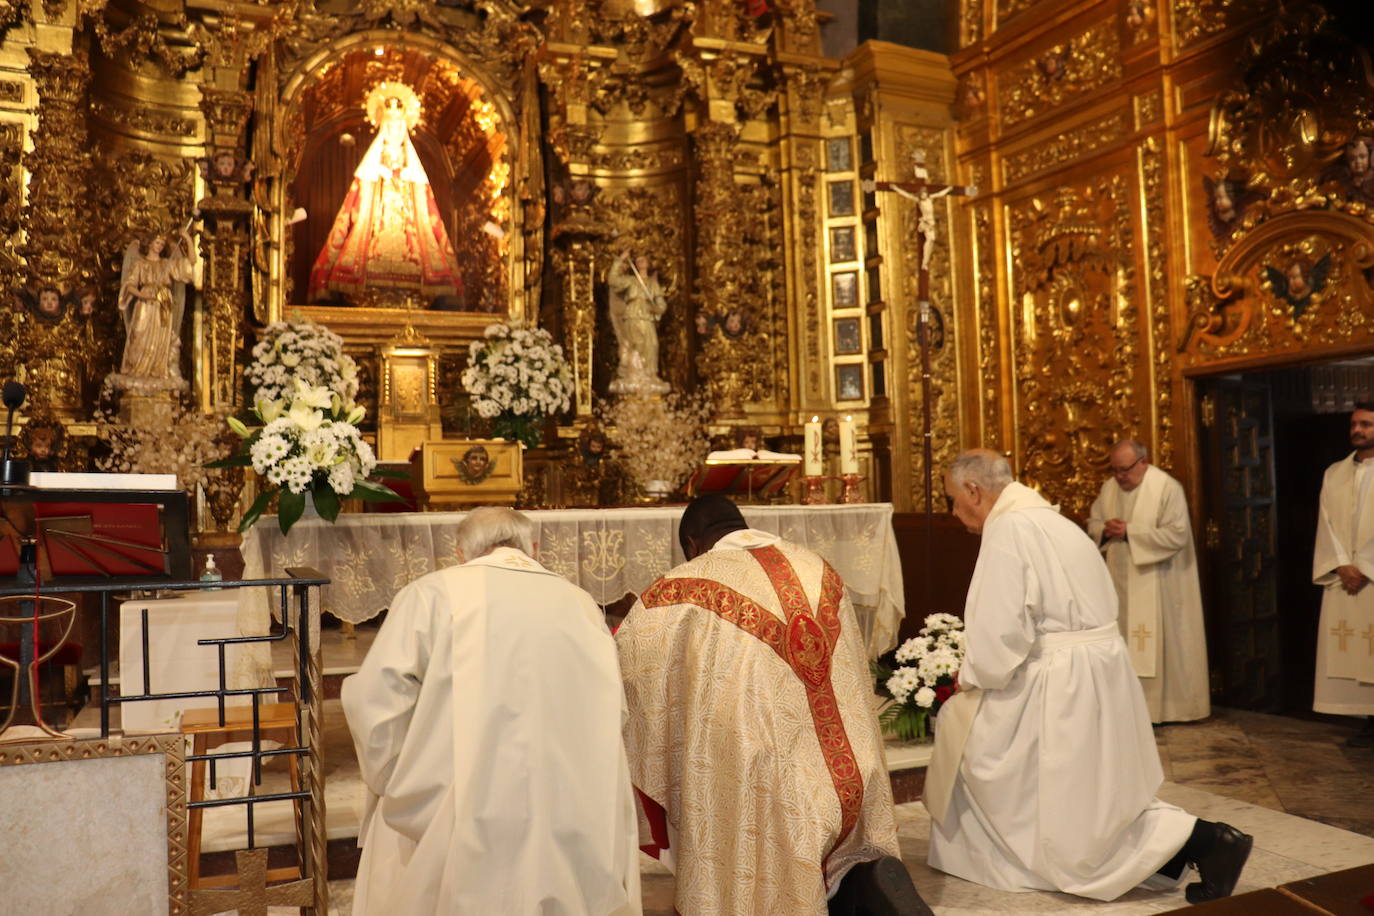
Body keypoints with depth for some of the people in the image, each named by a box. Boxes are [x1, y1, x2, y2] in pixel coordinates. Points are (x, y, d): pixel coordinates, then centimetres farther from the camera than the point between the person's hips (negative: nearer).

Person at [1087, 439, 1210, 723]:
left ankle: (1166, 705, 11)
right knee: (1121, 645, 8)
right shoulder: (1109, 487, 7)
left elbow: (1177, 535, -18)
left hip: (1156, 585, -5)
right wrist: (1106, 529, -10)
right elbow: (1093, 523, 14)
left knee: (1159, 644, 0)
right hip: (1119, 582, 6)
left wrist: (1129, 532, -19)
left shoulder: (1168, 488, -11)